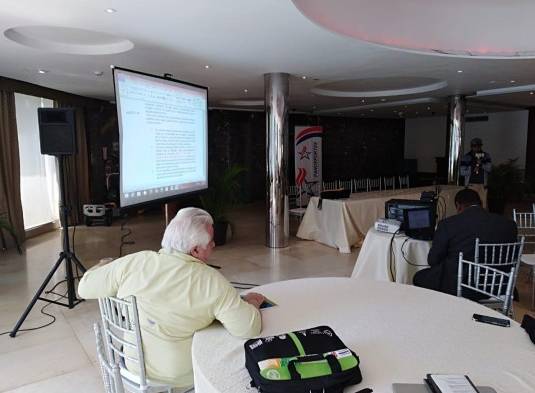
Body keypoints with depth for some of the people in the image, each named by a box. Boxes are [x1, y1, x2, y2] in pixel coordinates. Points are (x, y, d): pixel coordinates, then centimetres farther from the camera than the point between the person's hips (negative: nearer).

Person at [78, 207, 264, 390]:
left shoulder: (134, 262, -15)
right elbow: (249, 329, -23)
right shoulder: (211, 281, -24)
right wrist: (251, 302, -3)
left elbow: (85, 288, -5)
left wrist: (105, 267, 15)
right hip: (180, 378, -4)